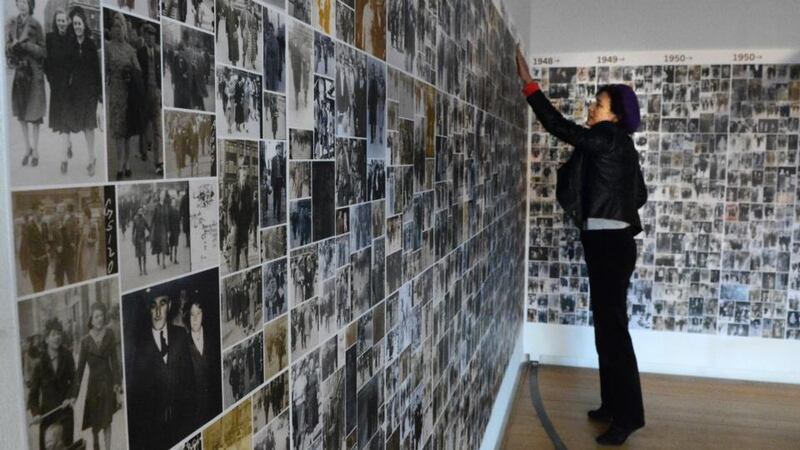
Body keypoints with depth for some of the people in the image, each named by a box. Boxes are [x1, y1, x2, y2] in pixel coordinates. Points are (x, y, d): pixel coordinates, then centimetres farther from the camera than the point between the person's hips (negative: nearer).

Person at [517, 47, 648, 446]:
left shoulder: (610, 140, -12)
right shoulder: (616, 145, 15)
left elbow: (560, 127, -14)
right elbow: (640, 194, 20)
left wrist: (528, 83, -9)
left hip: (610, 244, -10)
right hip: (607, 241, 10)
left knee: (612, 327, -6)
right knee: (606, 325, 14)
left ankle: (628, 415, 2)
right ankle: (614, 405, 24)